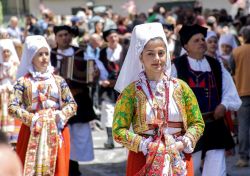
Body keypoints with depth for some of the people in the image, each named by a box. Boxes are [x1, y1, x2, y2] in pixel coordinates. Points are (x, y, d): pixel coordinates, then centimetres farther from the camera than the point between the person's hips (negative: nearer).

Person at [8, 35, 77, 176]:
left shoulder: (58, 80, 8)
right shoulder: (23, 81, 1)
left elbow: (72, 104, 5)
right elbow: (13, 107, -5)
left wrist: (61, 116, -13)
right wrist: (31, 119, -16)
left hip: (57, 132, 2)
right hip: (32, 132, -2)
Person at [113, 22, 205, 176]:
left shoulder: (180, 87, 3)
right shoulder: (131, 91, -3)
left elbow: (198, 123, 7)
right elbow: (119, 131, -6)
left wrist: (182, 144, -9)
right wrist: (147, 146, -14)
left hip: (179, 162, 2)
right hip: (144, 161, -2)